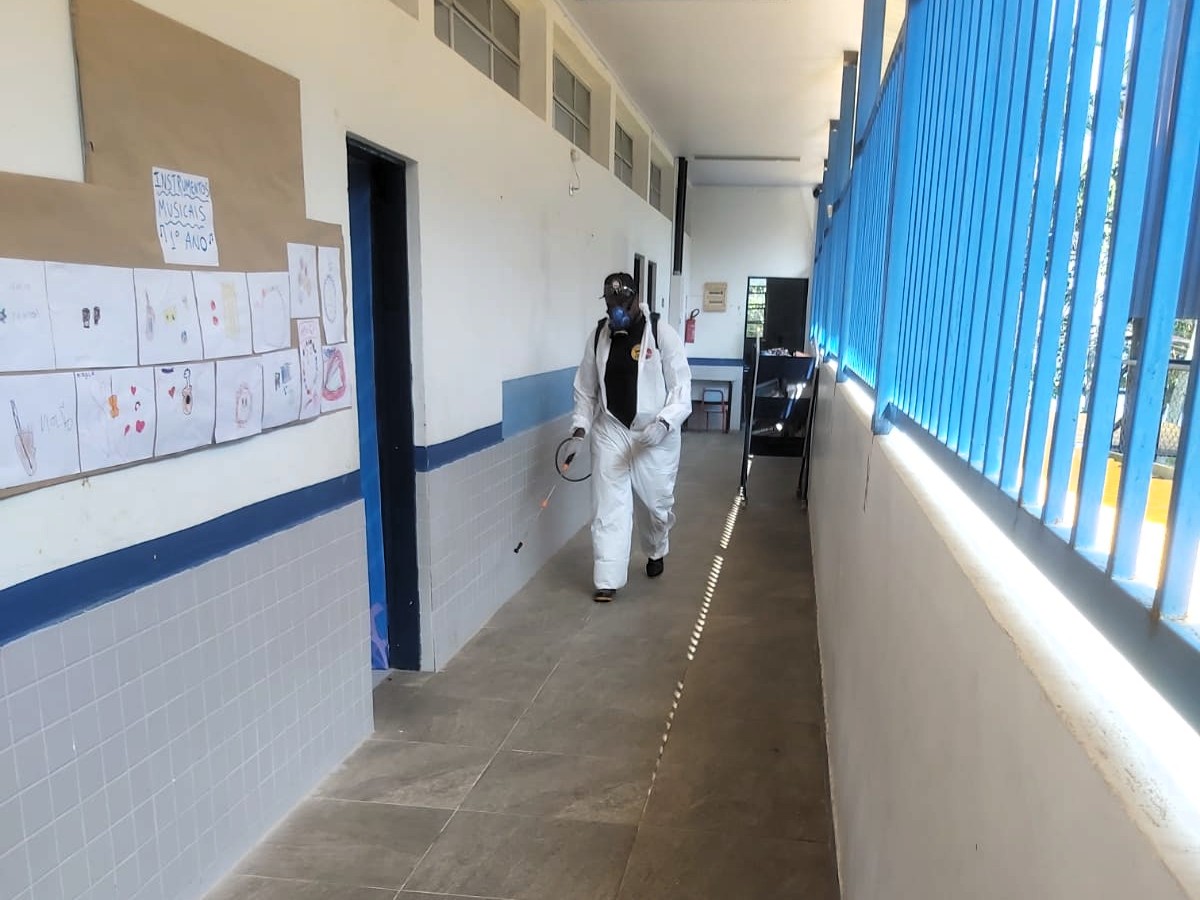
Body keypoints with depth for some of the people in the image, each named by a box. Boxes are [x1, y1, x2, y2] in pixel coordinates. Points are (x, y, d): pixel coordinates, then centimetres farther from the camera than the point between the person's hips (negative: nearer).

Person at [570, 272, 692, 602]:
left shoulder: (662, 332, -10)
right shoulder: (598, 335, 1)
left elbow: (681, 385, -10)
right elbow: (585, 387, 9)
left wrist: (665, 421, -25)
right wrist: (581, 423, -3)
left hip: (654, 434, -2)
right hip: (611, 430, 2)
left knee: (656, 501, 12)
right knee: (608, 505, -2)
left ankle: (656, 552, 43)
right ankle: (608, 580, 4)